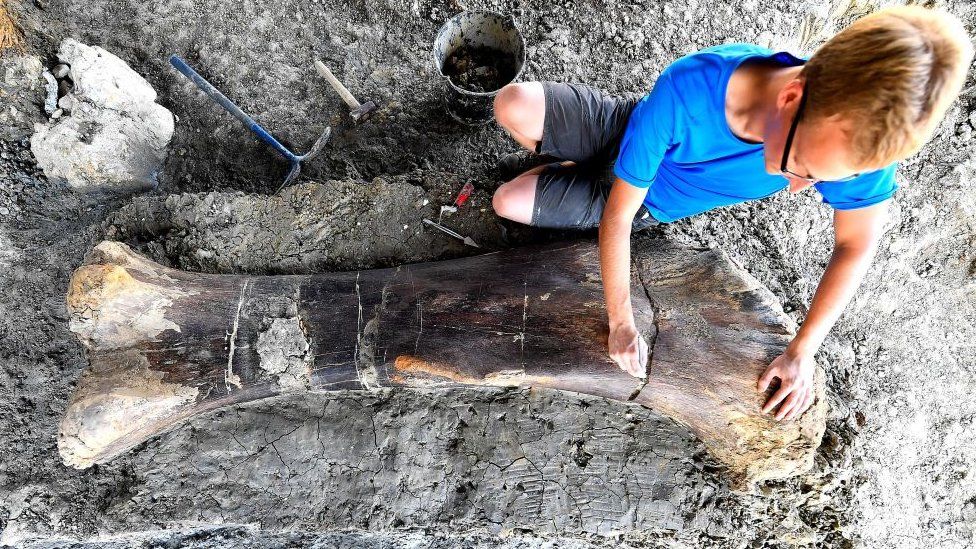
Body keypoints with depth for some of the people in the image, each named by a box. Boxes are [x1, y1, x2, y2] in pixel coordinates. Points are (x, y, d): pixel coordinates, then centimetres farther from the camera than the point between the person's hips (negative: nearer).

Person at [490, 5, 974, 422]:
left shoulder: (859, 133, -35)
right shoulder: (685, 92, -42)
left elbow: (857, 244, -18)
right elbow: (618, 215, -31)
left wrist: (802, 351, -20)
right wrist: (620, 322, -28)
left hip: (653, 206, 1)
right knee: (511, 106, -19)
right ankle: (566, 166, 17)